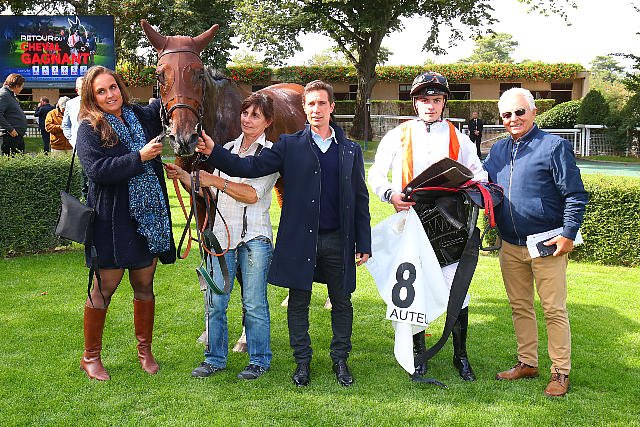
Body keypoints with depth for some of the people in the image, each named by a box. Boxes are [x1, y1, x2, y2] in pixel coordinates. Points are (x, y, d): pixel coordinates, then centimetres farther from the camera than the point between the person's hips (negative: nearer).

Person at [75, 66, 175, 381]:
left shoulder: (144, 116, 8)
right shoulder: (89, 129, -6)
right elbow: (98, 169, -20)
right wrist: (140, 157, -21)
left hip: (150, 219, 5)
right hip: (112, 222, -4)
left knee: (144, 287, 14)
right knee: (103, 289, 6)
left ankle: (144, 350, 31)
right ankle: (90, 357, 23)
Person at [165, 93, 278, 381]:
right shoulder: (228, 149, 15)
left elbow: (253, 194, -15)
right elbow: (210, 194, 17)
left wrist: (215, 180, -16)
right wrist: (183, 176, 5)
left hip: (254, 237, -5)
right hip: (222, 234, 5)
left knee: (254, 304, 3)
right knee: (214, 301, 6)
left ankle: (259, 360, 18)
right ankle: (215, 358, 21)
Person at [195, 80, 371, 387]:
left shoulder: (351, 150, 7)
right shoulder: (290, 146, 3)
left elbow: (360, 200, 8)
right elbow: (251, 167, -7)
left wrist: (363, 243, 4)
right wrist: (213, 152, -22)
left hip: (338, 240, 1)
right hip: (299, 239, -1)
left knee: (342, 303, 10)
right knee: (298, 303, 8)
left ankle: (340, 360, 26)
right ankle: (302, 361, 23)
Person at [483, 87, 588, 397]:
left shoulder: (554, 146, -6)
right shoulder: (497, 150, 11)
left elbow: (575, 195, -7)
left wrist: (568, 234, -13)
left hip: (547, 246, -6)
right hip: (510, 246, 6)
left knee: (554, 310, 1)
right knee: (520, 307, 14)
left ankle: (560, 372, 12)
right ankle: (527, 363, 28)